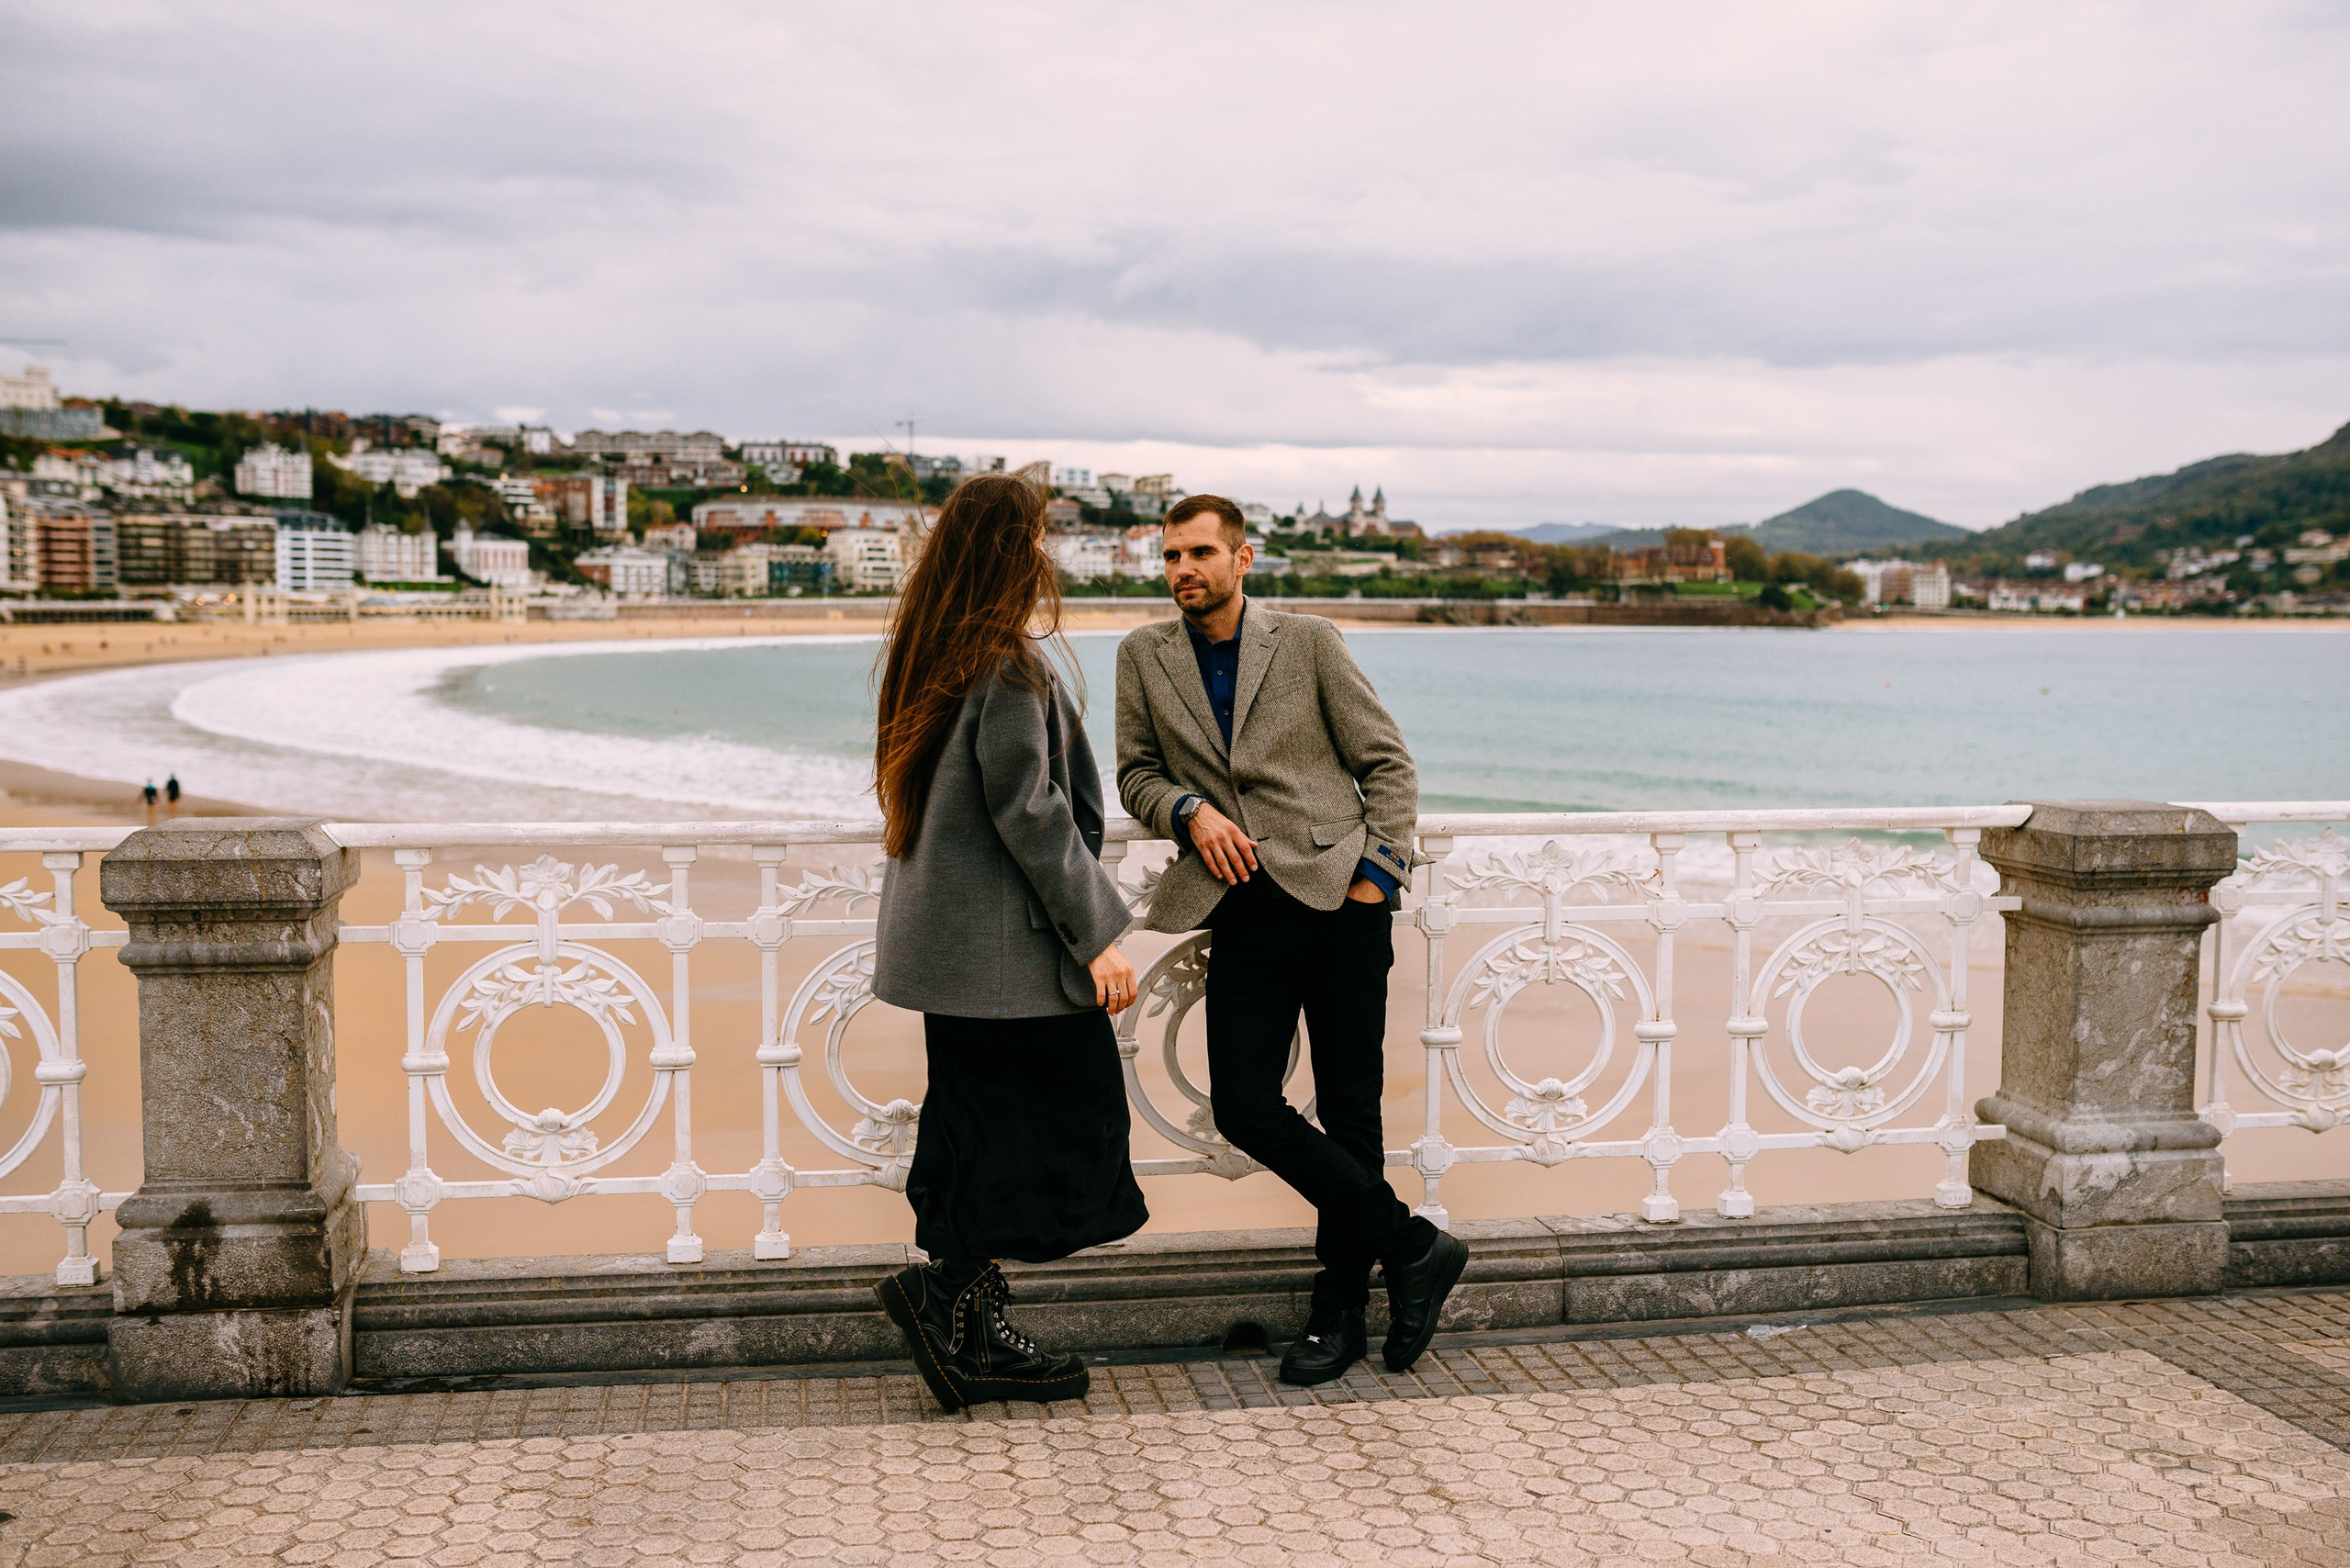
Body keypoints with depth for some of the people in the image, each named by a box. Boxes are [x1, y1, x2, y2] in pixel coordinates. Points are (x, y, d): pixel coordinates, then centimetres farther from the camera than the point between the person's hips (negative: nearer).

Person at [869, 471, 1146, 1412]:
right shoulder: (1009, 665, -16)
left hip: (947, 940, 9)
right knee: (1074, 1114, 0)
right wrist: (1099, 931, -14)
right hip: (1009, 944, -9)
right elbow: (1029, 812, -19)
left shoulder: (930, 656, 12)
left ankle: (976, 1339, 17)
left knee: (987, 1137, 13)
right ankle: (945, 1290, -1)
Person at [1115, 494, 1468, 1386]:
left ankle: (1339, 1312, 16)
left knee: (1349, 1110, 2)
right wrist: (1190, 812, -8)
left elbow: (1388, 765, 5)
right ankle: (1412, 1245, 6)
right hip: (1244, 912, 2)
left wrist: (1377, 870, -5)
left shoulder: (1310, 643, 3)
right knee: (1243, 1109, -9)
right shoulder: (1145, 657, 10)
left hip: (1337, 899, -2)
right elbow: (1137, 773, 13)